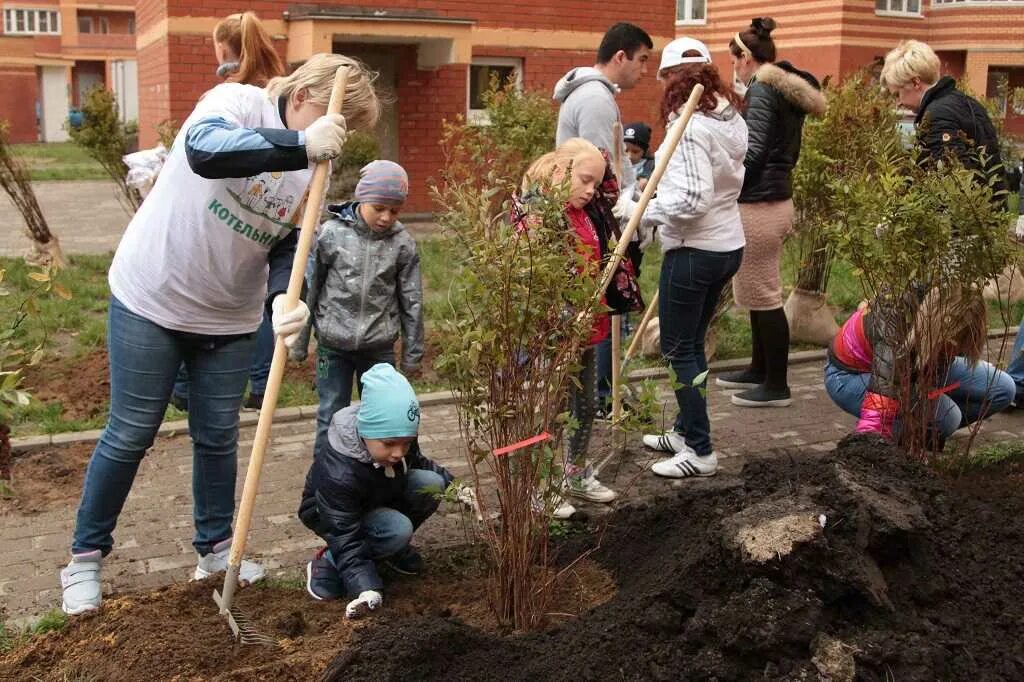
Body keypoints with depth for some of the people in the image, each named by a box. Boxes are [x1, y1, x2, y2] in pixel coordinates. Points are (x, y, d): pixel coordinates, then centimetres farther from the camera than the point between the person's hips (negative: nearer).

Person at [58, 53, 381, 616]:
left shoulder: (313, 167, 0)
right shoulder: (237, 102, -17)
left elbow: (288, 245, -2)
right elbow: (204, 150, -40)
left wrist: (284, 299, -22)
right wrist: (301, 144, -48)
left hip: (229, 316, 5)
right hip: (152, 299, -5)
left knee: (218, 436, 12)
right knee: (131, 433, 3)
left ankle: (216, 548, 29)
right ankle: (86, 556, 19)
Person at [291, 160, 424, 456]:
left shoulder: (402, 244, -5)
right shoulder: (331, 234, -8)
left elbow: (412, 301, 1)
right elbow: (308, 288, 0)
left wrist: (413, 353, 3)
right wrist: (299, 341, 4)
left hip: (380, 348, 1)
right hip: (333, 346, -1)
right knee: (331, 418, 8)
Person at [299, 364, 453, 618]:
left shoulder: (398, 437, -20)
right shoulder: (337, 473, -40)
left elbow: (416, 462, 6)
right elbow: (345, 539, -37)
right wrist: (367, 590, -45)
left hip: (381, 497, 7)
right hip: (331, 516, -7)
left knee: (431, 485, -20)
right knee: (398, 530, -33)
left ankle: (394, 549, 4)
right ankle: (328, 562, -11)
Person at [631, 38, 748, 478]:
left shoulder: (689, 127, -20)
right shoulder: (731, 119, 7)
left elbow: (691, 199, -28)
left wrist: (642, 210, -17)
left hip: (694, 250, -9)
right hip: (729, 244, 9)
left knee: (679, 350, 2)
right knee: (692, 344, 20)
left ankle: (700, 452, 7)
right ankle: (685, 431, 33)